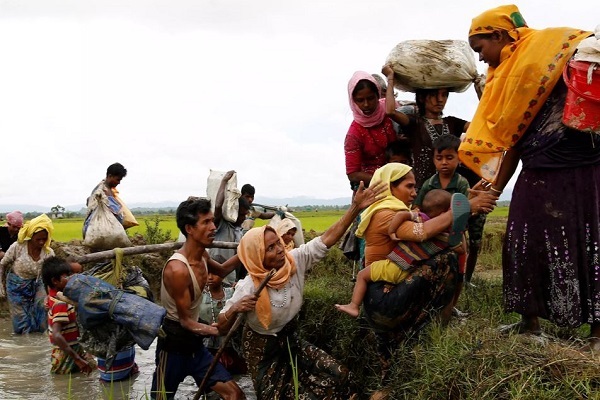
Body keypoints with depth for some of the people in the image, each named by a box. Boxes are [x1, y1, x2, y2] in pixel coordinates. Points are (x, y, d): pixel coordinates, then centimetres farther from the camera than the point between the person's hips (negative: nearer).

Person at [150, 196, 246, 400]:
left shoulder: (202, 256, 0)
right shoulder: (177, 269, -27)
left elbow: (221, 271, 25)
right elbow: (186, 321, -23)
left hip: (194, 342, 8)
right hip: (174, 343, -8)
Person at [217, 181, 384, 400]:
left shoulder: (294, 261, -15)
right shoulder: (248, 288, -26)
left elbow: (326, 239, -19)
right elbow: (222, 328, -19)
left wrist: (355, 207, -29)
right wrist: (234, 309, -42)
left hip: (290, 340, 6)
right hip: (263, 350, -5)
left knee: (339, 377, 2)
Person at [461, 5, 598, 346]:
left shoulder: (552, 47, -7)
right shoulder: (507, 79, 14)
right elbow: (510, 142, 15)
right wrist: (494, 190, 13)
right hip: (538, 178, 7)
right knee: (527, 247, 9)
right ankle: (531, 322, 21)